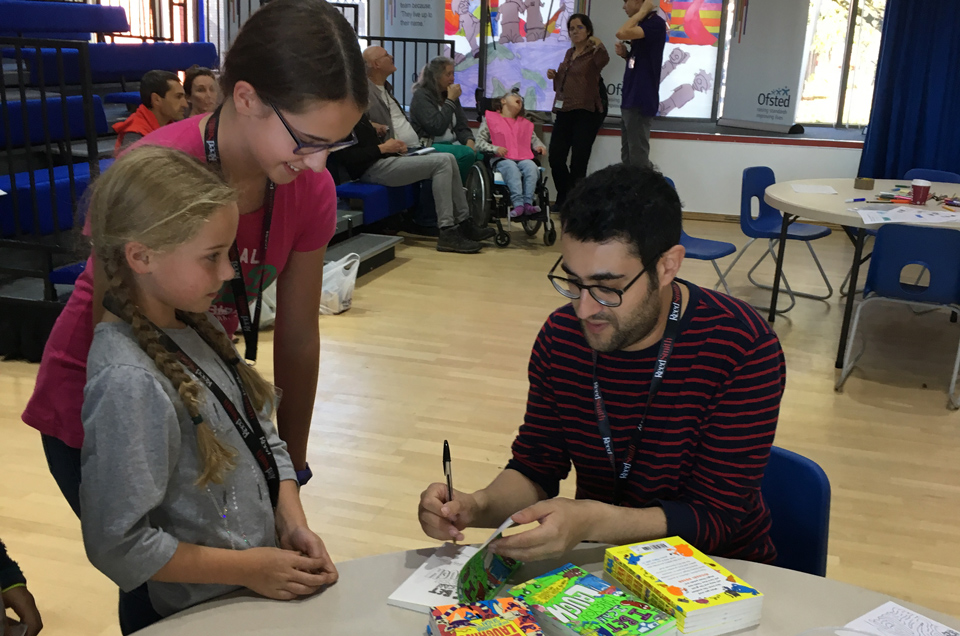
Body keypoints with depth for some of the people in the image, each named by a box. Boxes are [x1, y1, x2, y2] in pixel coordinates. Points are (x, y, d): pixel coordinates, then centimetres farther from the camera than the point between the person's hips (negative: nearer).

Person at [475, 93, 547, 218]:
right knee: (512, 168, -37)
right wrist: (495, 149, -10)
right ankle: (518, 204, -45)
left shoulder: (525, 123, 30)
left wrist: (539, 147, 5)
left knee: (531, 167, -31)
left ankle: (528, 203, -38)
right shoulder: (490, 119, 15)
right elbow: (479, 142, 7)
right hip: (501, 159, -3)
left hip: (523, 159, 3)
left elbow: (534, 139, 29)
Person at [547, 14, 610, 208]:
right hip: (564, 112, 7)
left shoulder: (594, 53, -4)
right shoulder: (569, 53, 16)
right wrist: (554, 76, 8)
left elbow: (604, 60, -25)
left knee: (578, 162, -2)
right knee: (555, 158, 6)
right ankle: (563, 199, 24)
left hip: (586, 113, -7)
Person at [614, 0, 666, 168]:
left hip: (640, 101, -10)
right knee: (628, 157, 13)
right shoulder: (644, 25, 17)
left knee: (638, 157, -7)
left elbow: (621, 33, -26)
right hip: (631, 100, 10)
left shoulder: (656, 23, -12)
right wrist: (626, 54, 5)